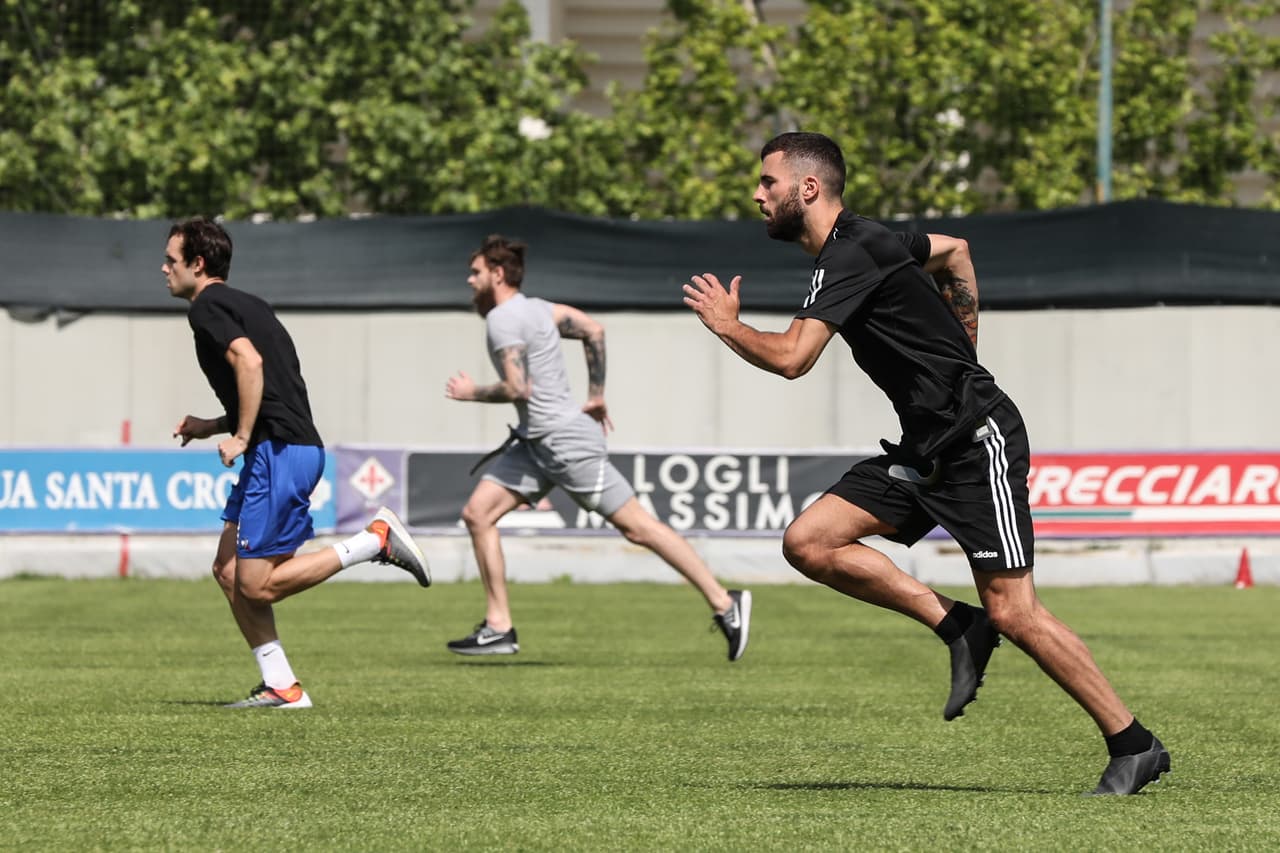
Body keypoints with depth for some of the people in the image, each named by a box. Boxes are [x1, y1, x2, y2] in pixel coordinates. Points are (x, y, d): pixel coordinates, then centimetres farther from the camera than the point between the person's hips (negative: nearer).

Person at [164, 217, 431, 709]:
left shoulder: (207, 308, -6)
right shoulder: (245, 304, 23)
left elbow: (249, 362, -23)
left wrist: (241, 437, -18)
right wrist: (211, 427, 24)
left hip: (279, 451, -10)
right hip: (299, 445, 10)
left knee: (258, 585, -9)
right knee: (229, 570, 9)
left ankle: (377, 539, -8)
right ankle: (281, 686, 7)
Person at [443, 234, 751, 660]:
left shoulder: (503, 318, -16)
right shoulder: (534, 306, 12)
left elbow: (517, 389, -24)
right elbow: (593, 330, 18)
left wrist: (473, 392, -7)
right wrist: (596, 396, 22)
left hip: (566, 441, -10)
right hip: (534, 442, 10)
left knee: (637, 526, -6)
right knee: (477, 513, 2)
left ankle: (725, 604, -1)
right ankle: (499, 628, 2)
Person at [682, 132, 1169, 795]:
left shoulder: (849, 256, -16)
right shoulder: (860, 241, 13)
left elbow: (790, 357, -25)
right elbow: (955, 251, 31)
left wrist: (726, 323, -7)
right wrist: (957, 348, 32)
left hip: (978, 440, -10)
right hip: (925, 452, 10)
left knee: (1011, 613, -11)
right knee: (808, 542, -4)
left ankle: (1134, 746, 0)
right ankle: (959, 628, 1)